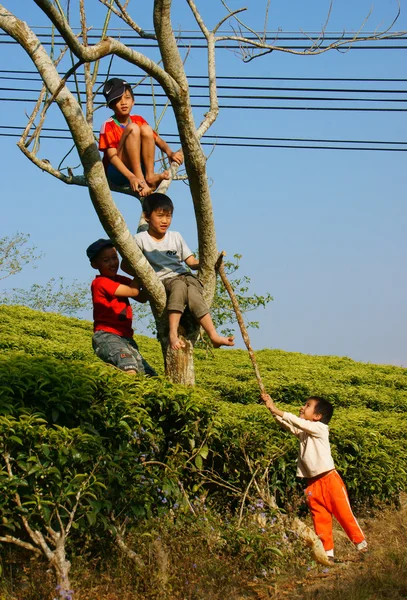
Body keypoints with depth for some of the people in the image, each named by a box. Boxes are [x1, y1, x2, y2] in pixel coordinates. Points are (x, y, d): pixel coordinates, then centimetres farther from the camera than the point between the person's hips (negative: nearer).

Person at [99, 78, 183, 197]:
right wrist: (131, 177, -35)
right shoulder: (108, 125, -10)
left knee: (146, 129, -12)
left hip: (139, 169, 5)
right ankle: (141, 181, -31)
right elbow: (112, 156, -20)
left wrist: (170, 153, -19)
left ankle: (150, 176, -21)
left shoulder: (138, 120, 7)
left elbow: (158, 140, 4)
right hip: (117, 172, -5)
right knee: (132, 128, -23)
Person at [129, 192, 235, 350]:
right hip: (161, 282, -3)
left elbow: (192, 262, 15)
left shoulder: (175, 237, 18)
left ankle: (214, 336, -41)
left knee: (193, 294, -32)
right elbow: (125, 265, 3)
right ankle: (173, 333, -47)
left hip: (184, 276, 3)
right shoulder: (140, 239, 5)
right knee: (179, 286, -38)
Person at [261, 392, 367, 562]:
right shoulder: (302, 432, 11)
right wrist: (272, 409, -10)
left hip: (330, 479, -6)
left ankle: (362, 546, 13)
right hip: (312, 483, 6)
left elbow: (297, 422, -19)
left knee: (345, 514, 0)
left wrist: (277, 411, -18)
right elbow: (287, 424, 3)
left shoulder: (320, 428, -8)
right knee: (320, 520, 5)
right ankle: (327, 554, 11)